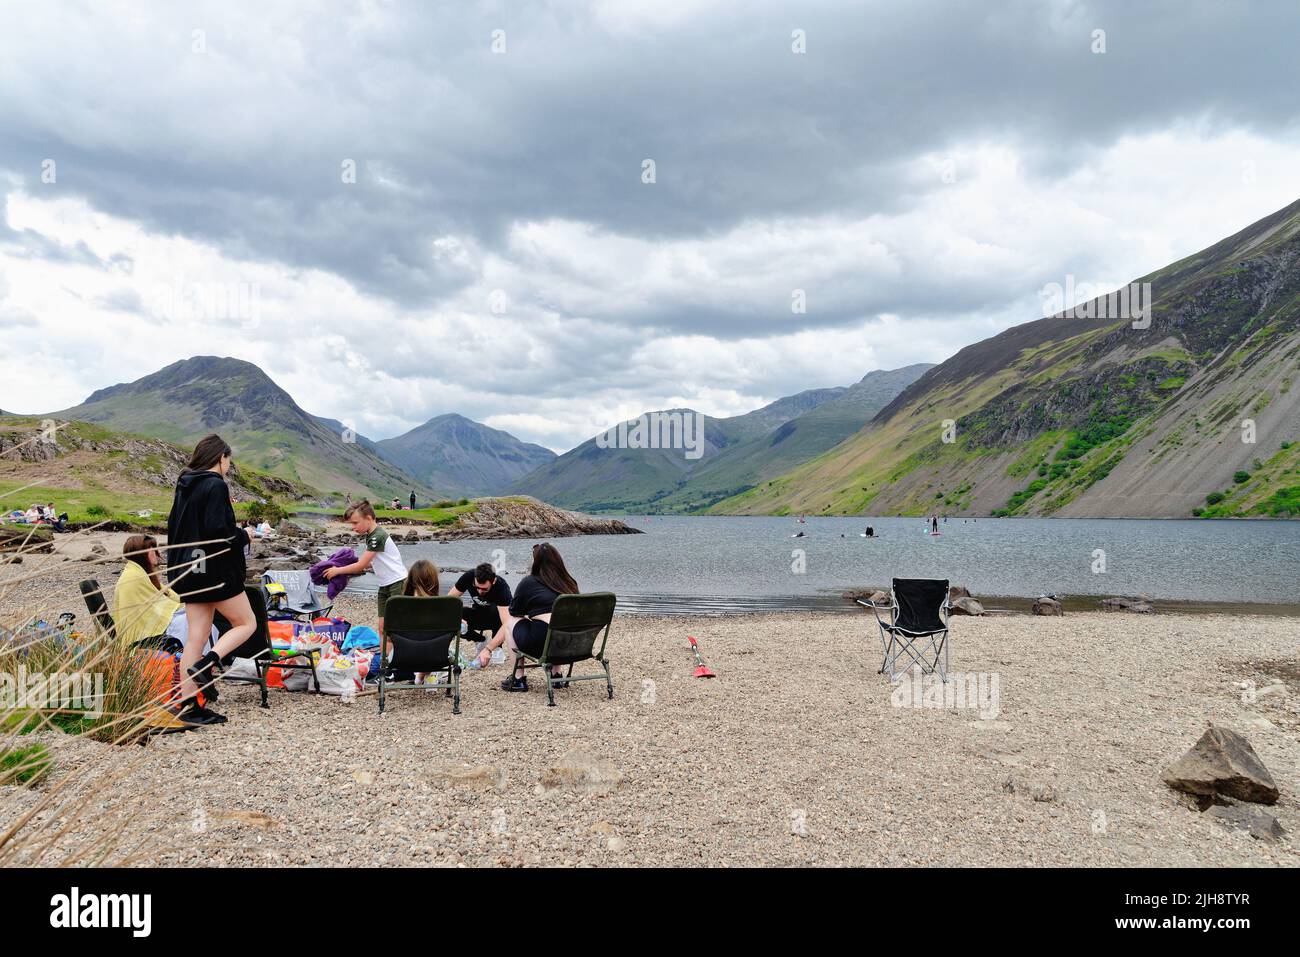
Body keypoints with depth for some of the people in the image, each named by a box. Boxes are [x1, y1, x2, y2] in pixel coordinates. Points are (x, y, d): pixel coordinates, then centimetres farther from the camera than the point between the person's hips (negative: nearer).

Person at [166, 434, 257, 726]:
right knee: (246, 623, 7)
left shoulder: (184, 486, 12)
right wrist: (243, 535, -5)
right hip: (215, 571, -8)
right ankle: (207, 664, -12)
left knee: (196, 637, 8)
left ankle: (188, 705, 9)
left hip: (188, 571, 8)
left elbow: (174, 526, 17)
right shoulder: (216, 485, -14)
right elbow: (217, 530, -23)